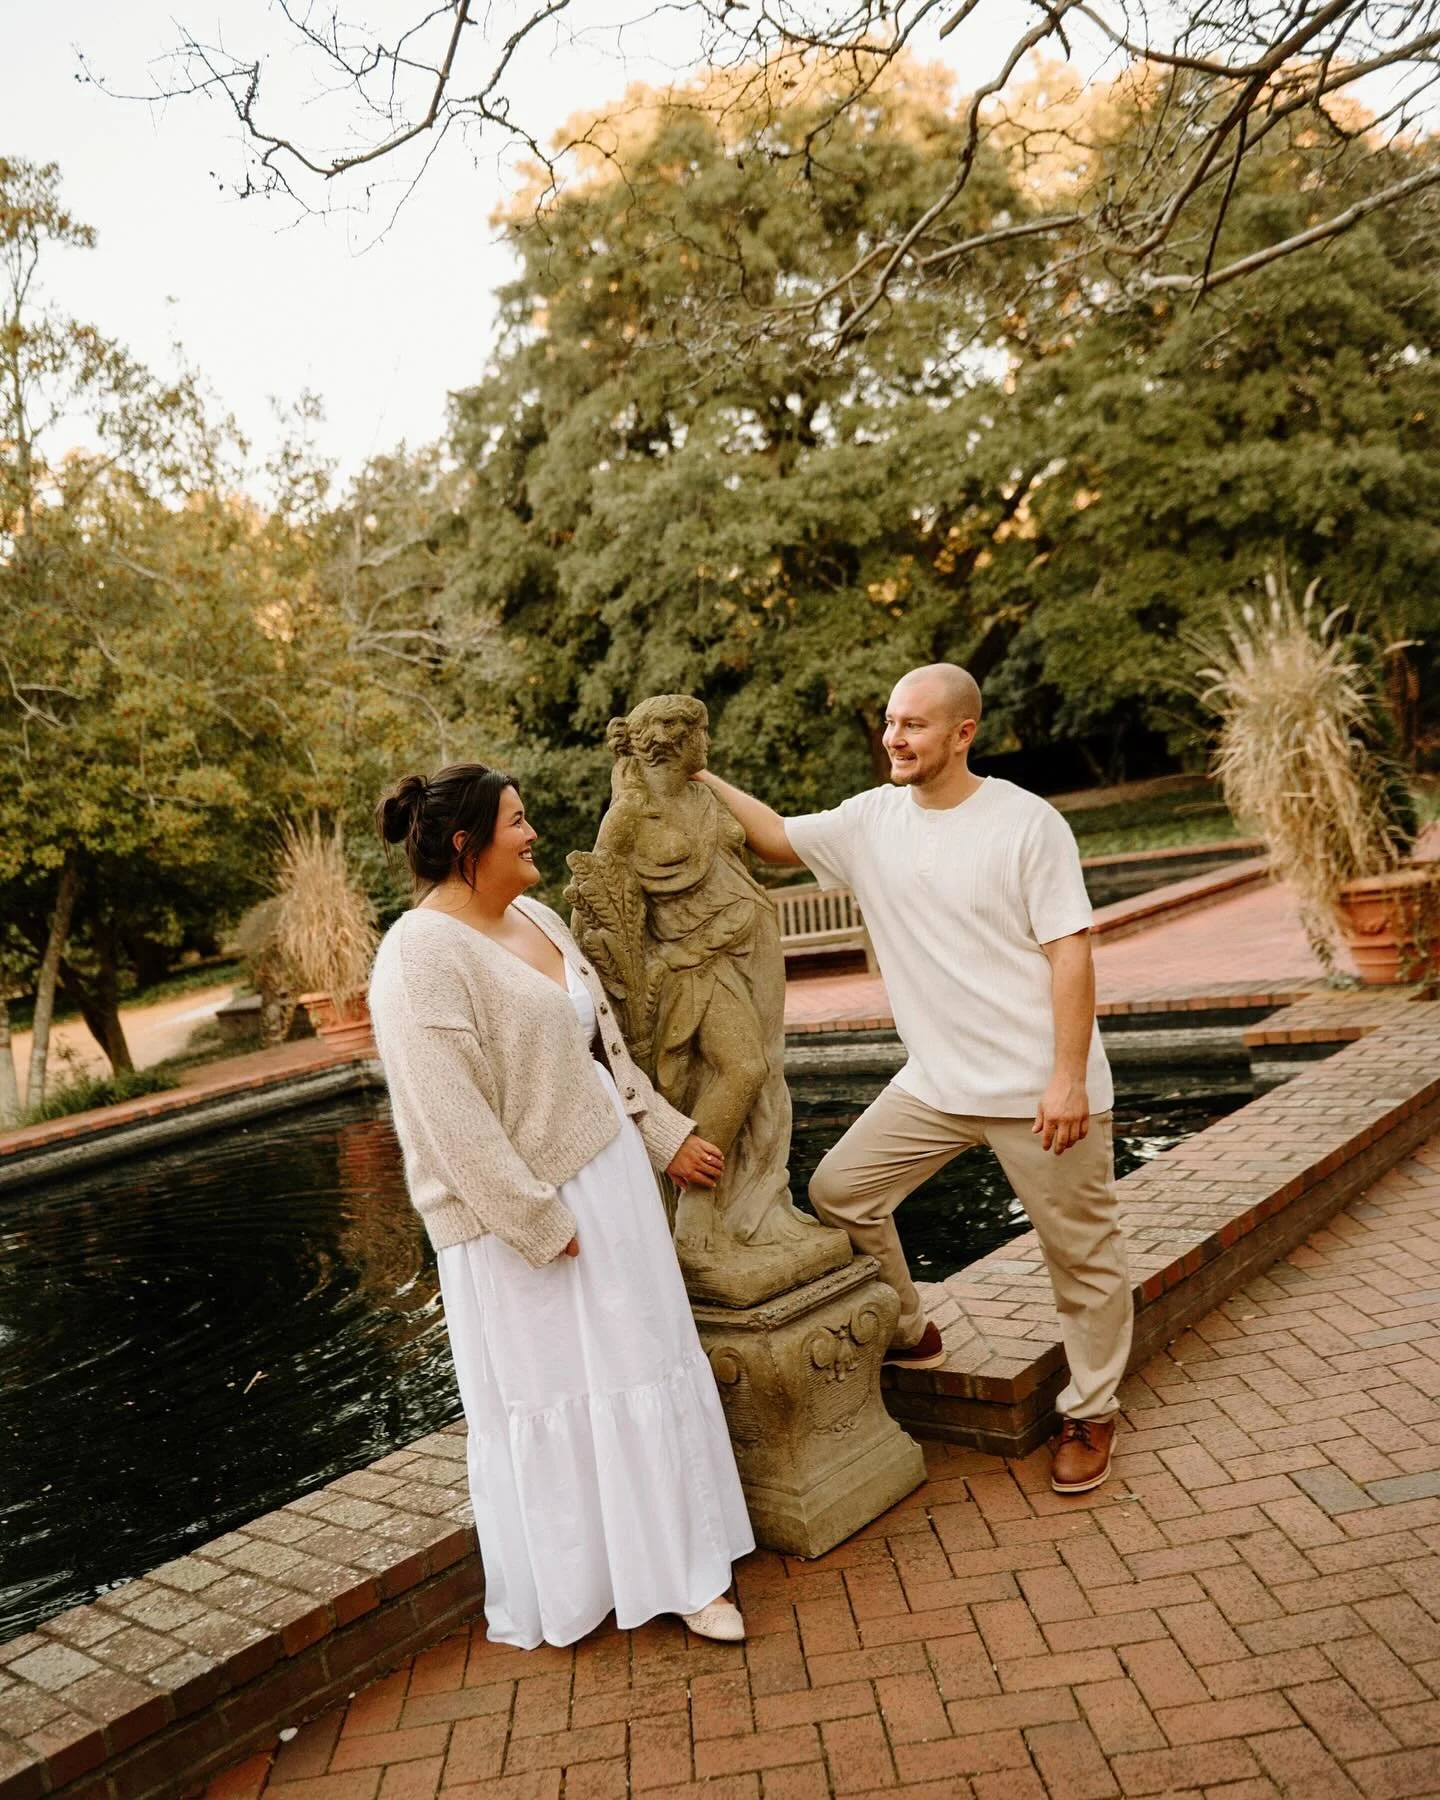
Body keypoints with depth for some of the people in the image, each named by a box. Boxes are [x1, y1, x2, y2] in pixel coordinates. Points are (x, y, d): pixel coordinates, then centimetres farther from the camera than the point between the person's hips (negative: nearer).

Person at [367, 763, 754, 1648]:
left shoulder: (536, 918, 7)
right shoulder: (424, 954, -19)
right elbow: (451, 1117, -22)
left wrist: (667, 1134, 13)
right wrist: (538, 1221, -19)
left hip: (611, 1178, 8)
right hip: (523, 1213, -8)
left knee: (648, 1370, 14)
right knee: (545, 1394, 9)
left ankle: (682, 1564, 30)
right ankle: (564, 1591, 31)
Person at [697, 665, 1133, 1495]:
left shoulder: (1028, 824, -14)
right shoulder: (872, 820, 1)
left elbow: (1071, 953, -15)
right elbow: (775, 835, 10)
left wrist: (1067, 1078, -19)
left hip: (1042, 1088, -5)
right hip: (936, 1082, 6)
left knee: (1082, 1253, 8)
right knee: (840, 1190, 6)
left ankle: (1092, 1412, 30)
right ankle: (908, 1336, 28)